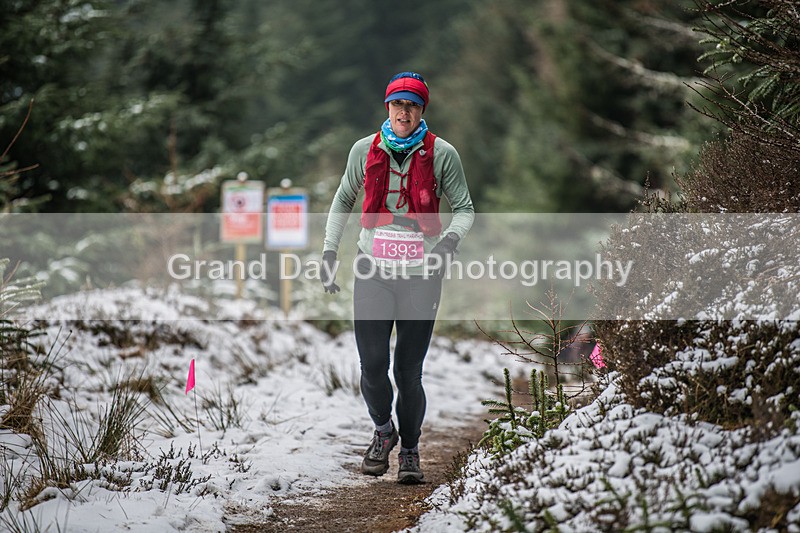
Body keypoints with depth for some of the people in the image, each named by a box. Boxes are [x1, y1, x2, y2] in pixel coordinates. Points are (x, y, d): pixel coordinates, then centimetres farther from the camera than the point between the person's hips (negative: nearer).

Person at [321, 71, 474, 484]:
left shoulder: (441, 154, 0)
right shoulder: (365, 150, 7)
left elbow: (464, 208, 5)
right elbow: (343, 201, 20)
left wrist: (451, 238, -16)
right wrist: (329, 249, 13)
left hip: (421, 272, -1)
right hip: (372, 268, 1)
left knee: (409, 370, -2)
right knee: (373, 364, -7)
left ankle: (410, 450, 17)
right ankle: (383, 431, 21)